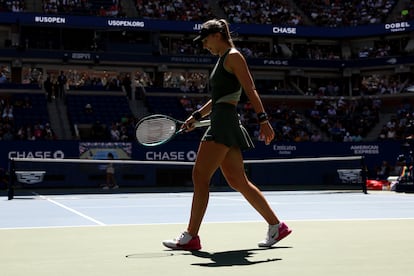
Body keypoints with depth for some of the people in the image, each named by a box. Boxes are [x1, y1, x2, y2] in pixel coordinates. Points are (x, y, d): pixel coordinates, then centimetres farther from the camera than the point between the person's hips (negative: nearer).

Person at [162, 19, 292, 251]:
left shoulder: (233, 56, -4)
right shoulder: (222, 60, 23)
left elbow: (251, 90, -14)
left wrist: (263, 120, -21)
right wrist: (196, 117, 24)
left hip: (225, 122, -10)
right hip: (222, 123, 10)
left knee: (200, 176, -10)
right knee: (238, 181, 8)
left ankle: (190, 237, -6)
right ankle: (277, 226, 13)